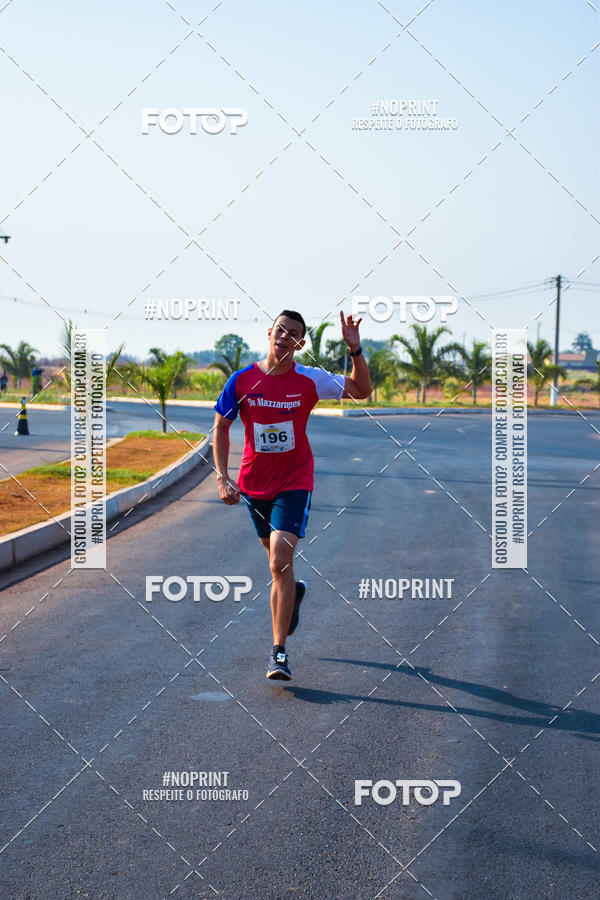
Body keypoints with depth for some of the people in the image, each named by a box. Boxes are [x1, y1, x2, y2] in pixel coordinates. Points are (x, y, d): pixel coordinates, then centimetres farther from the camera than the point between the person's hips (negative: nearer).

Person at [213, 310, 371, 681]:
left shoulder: (310, 380, -8)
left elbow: (361, 391, -2)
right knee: (275, 556, 19)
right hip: (254, 483, 3)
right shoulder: (242, 380, -6)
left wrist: (356, 351, -18)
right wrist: (223, 477, -4)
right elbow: (221, 428, 4)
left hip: (294, 483, -3)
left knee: (280, 560, -16)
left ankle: (279, 652, -13)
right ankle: (293, 592, 55)